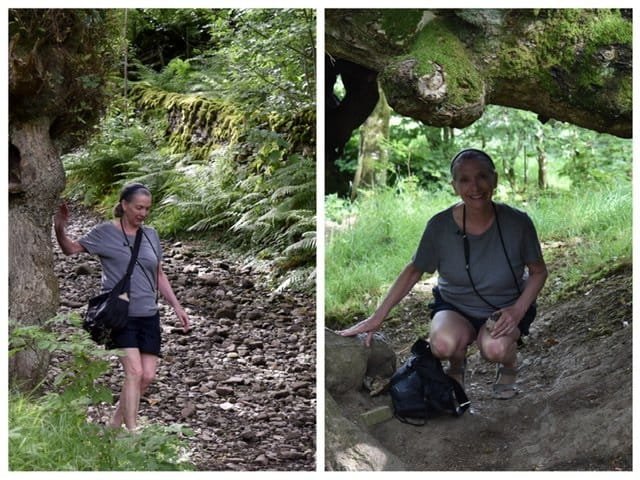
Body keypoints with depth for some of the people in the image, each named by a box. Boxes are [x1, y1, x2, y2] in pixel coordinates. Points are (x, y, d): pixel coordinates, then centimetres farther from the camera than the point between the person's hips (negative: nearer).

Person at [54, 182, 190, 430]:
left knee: (147, 376, 0)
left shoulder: (151, 235, 11)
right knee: (134, 372, -17)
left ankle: (115, 425, 17)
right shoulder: (106, 232, -2)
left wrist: (176, 305, 14)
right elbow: (72, 249, 0)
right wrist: (59, 230, -20)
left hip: (148, 316, 5)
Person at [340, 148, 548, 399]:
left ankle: (508, 368, 4)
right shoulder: (440, 226, -17)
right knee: (443, 343, -33)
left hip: (505, 309, -1)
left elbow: (538, 272, -4)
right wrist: (377, 318, -8)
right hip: (455, 307, 1)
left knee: (494, 347, -35)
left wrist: (519, 310, -21)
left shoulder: (517, 223, -18)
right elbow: (414, 271, -4)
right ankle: (457, 366, 6)